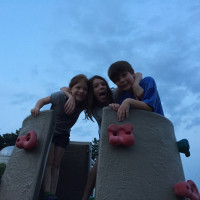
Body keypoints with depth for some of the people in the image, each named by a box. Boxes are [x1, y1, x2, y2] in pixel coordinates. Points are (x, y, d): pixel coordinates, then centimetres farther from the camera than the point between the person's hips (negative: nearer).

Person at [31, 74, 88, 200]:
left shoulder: (84, 104, -18)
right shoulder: (60, 96, -25)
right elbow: (43, 100, -12)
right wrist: (37, 107, -32)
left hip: (63, 134, 3)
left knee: (56, 164, 2)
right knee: (48, 162, -9)